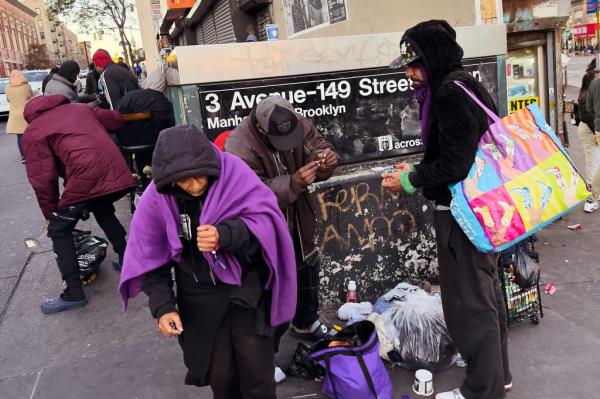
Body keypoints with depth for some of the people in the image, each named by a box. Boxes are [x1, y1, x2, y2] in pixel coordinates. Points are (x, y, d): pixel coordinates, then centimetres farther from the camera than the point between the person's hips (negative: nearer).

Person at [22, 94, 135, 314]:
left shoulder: (32, 133, 13)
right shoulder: (79, 108, 26)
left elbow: (42, 179, 7)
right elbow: (116, 120, 32)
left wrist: (51, 213, 17)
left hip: (86, 178, -6)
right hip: (116, 170, 6)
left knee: (59, 231, 11)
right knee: (103, 210, 35)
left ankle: (74, 294, 10)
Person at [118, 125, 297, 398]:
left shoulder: (232, 172, -17)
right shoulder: (157, 199, -11)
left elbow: (265, 220, -21)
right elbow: (150, 260, -3)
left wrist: (225, 236, -37)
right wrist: (162, 306, -13)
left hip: (247, 287, -1)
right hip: (200, 298, 2)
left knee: (256, 371, 2)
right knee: (220, 374, 9)